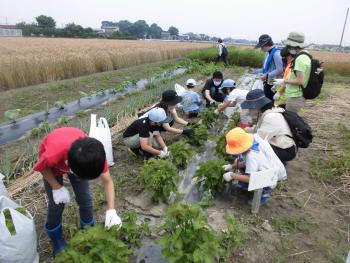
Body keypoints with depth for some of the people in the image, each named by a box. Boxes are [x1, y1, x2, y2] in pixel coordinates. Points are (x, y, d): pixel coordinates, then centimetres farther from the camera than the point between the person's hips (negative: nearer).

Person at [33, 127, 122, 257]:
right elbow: (41, 168, -19)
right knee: (57, 204, 3)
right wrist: (57, 188, -21)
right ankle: (57, 240, 31)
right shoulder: (52, 155, -45)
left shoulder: (95, 153, -38)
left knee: (85, 200, 4)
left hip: (79, 160, 2)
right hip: (53, 164, -1)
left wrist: (111, 210, -35)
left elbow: (107, 181, -26)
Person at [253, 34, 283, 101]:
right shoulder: (269, 53, 12)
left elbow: (279, 70, -20)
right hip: (268, 83, 9)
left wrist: (267, 75, -21)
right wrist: (255, 72, 15)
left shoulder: (276, 53, -16)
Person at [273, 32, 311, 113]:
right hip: (295, 95, 10)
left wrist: (284, 81, -14)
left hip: (295, 97, -10)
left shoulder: (300, 59, -21)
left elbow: (300, 81, -25)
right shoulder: (305, 56, 11)